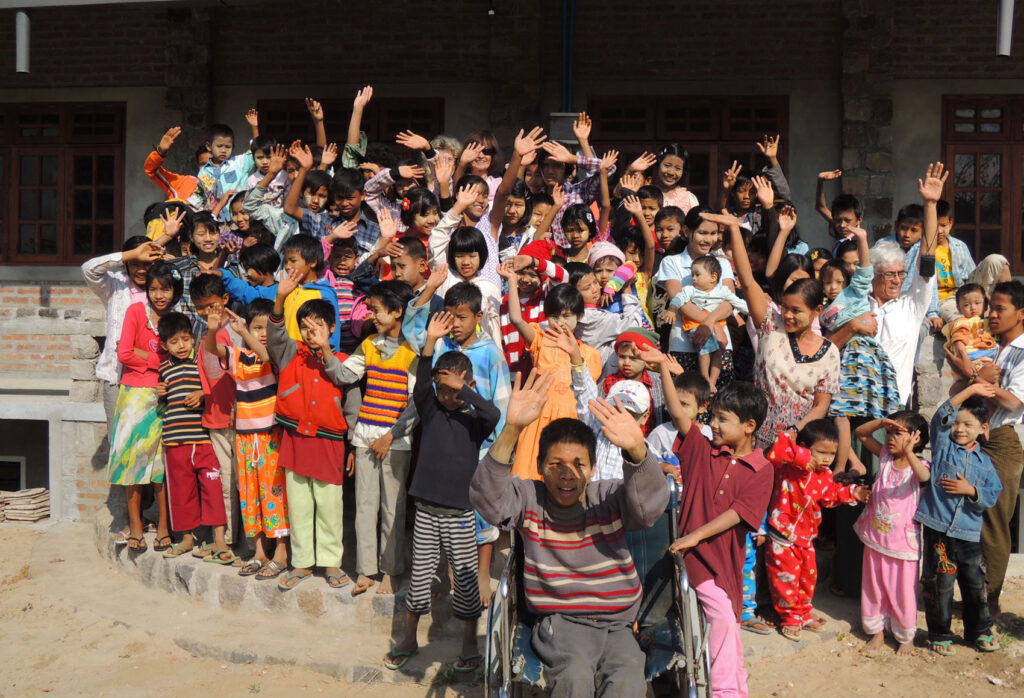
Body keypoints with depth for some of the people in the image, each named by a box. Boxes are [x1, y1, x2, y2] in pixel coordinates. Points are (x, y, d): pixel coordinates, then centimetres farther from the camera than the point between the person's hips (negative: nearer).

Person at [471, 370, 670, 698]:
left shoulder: (609, 498, 1)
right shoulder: (529, 498, 1)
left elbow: (651, 503, -19)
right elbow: (486, 496, -19)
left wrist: (636, 450, -41)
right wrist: (511, 430, -34)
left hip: (616, 624, 1)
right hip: (559, 621, -1)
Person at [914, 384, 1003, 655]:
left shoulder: (984, 462, 8)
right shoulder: (943, 445, 2)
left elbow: (992, 495, 3)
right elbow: (942, 417, -12)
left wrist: (971, 490, -15)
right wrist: (970, 391, -13)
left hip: (969, 533, 2)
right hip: (938, 528, -2)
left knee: (975, 583, 11)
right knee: (940, 583, 2)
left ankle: (979, 630, 30)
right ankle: (939, 634, 16)